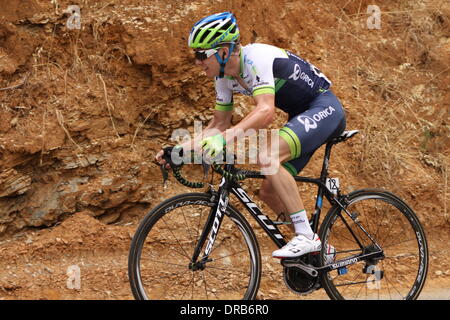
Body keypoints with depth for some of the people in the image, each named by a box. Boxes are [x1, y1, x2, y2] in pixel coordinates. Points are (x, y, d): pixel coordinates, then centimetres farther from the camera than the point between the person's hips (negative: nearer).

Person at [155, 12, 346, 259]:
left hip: (325, 108, -10)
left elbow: (266, 111, -38)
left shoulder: (255, 58, -26)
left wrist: (226, 137, -50)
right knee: (268, 192, 5)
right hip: (302, 117, 10)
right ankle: (315, 251, 20)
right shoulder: (224, 76, 1)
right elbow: (219, 124, 10)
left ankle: (307, 237, -25)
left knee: (267, 157, -31)